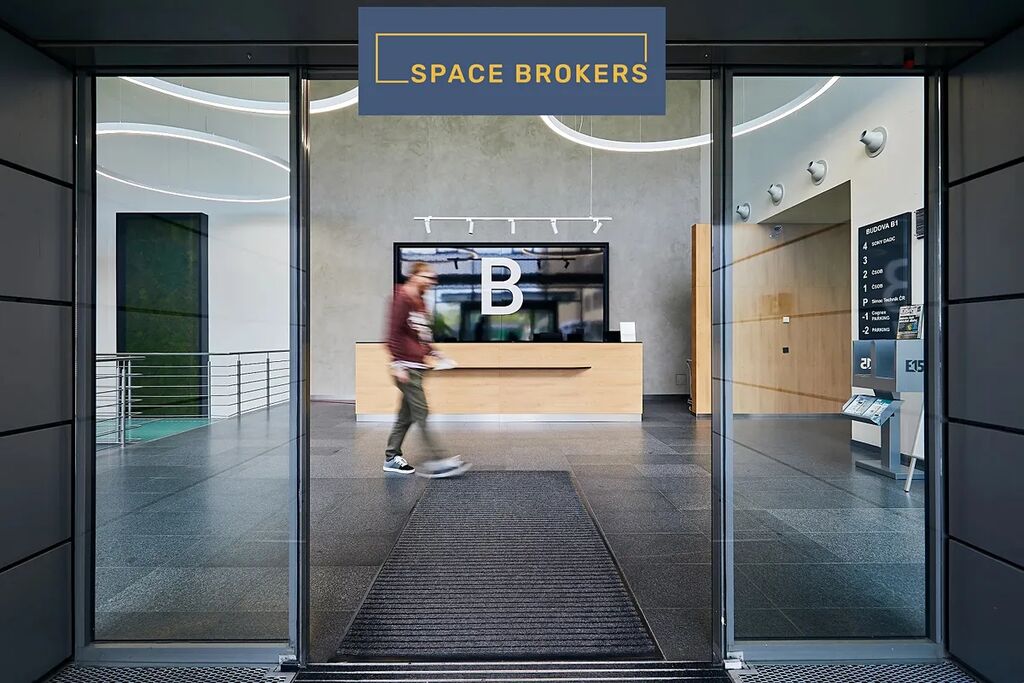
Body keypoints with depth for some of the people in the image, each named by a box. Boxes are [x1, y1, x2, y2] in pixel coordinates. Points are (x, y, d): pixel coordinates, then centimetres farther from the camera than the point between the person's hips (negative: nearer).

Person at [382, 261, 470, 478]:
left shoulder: (420, 301, 18)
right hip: (407, 368, -9)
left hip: (417, 366, 9)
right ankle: (437, 461, -5)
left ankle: (392, 458, 23)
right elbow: (393, 333, -15)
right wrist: (398, 365, -18)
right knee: (421, 414, -8)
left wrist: (435, 353, 14)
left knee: (406, 414, 13)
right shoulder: (402, 298, -10)